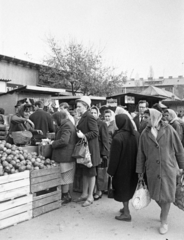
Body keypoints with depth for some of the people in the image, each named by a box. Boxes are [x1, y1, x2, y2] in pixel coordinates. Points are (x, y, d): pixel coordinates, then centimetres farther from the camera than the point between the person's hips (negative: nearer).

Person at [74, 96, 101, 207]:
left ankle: (90, 197, 13)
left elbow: (95, 133, -22)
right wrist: (79, 133, 6)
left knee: (91, 173, 2)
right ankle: (84, 194, 29)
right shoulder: (83, 117, 12)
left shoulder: (90, 117, -17)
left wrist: (84, 135, -26)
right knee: (85, 172, 17)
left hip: (90, 148, -9)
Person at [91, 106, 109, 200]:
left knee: (100, 172, 2)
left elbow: (105, 140, -8)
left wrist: (105, 153, -12)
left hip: (100, 152, -4)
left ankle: (99, 191, 14)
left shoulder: (102, 124, -5)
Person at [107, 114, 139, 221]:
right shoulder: (136, 134, -6)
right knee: (129, 187, 22)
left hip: (122, 167, -6)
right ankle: (126, 208, 37)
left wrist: (110, 171, -7)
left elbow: (114, 156, -18)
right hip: (133, 167, 6)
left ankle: (126, 213, 17)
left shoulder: (118, 137, -23)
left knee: (122, 189, 10)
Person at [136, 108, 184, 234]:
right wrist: (140, 171, 6)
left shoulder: (169, 130, -7)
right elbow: (141, 154, 4)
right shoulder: (145, 134, -1)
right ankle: (164, 210, 40)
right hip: (152, 170, 2)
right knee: (155, 195, 10)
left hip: (168, 168, -2)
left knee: (166, 195, 5)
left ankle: (164, 221, 24)